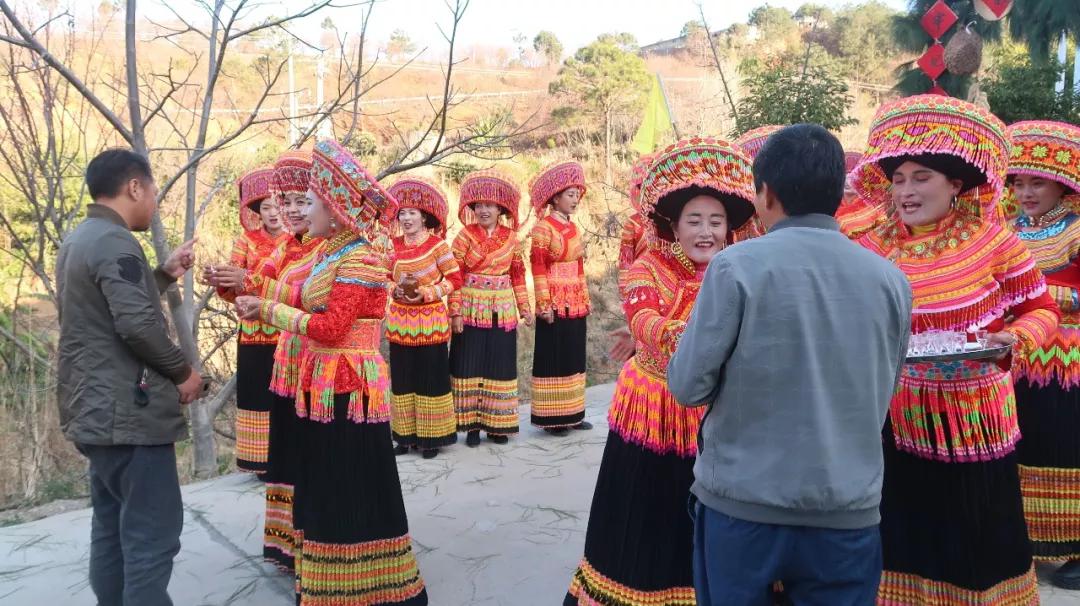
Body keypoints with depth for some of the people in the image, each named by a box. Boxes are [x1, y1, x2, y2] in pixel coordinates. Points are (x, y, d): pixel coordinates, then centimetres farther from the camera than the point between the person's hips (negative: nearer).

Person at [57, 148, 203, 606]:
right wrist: (184, 372, -11)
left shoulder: (78, 240, 16)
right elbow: (138, 325, -24)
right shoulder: (116, 242, -16)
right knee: (153, 534, -6)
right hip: (128, 413, -10)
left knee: (112, 530, 16)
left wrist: (165, 273, 18)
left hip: (95, 410, 10)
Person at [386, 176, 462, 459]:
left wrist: (426, 293, -17)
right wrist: (396, 290, -9)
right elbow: (386, 278, 13)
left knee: (431, 378, 2)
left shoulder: (437, 244, -9)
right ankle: (406, 434, 21)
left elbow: (455, 279, -7)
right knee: (402, 378, 9)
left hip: (430, 321, -4)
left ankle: (431, 437, 13)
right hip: (400, 322, 4)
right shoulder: (394, 245, 4)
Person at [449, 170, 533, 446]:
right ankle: (472, 424, 12)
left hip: (502, 311, 2)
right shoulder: (465, 236, -3)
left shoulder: (511, 238, 4)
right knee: (469, 366, 2)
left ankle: (497, 424, 20)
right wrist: (455, 312, -11)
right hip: (471, 309, -2)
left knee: (499, 366, 8)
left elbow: (518, 276, 9)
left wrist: (524, 308, 7)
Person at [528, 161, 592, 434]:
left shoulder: (574, 228, 13)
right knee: (553, 358, -1)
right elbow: (538, 269, -13)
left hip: (575, 303, 7)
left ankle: (572, 413, 21)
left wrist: (586, 299, 15)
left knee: (573, 357, 12)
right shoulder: (543, 228, -9)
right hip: (555, 302, -7)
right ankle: (552, 417, 7)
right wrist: (544, 305, -17)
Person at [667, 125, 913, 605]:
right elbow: (882, 397, 12)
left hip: (741, 503, -2)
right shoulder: (890, 279, 1)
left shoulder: (737, 265, -13)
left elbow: (688, 386, -10)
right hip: (848, 511, 3)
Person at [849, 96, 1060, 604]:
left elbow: (1041, 309, -1)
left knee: (979, 541, 12)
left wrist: (1014, 339, -19)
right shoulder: (873, 250, -1)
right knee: (906, 536, 14)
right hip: (900, 420, 2)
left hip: (975, 420, -2)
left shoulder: (993, 241, -8)